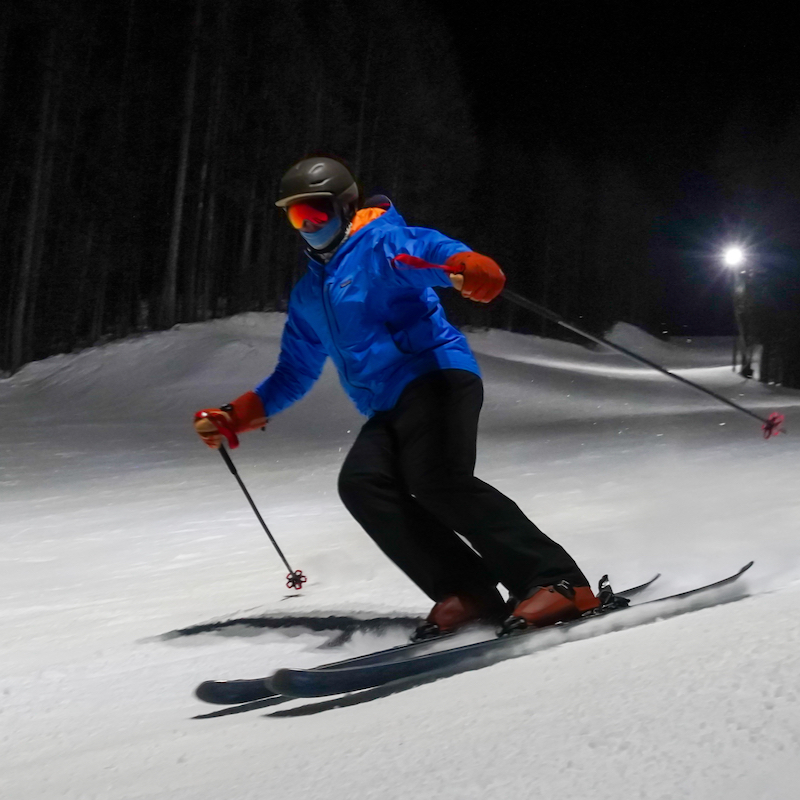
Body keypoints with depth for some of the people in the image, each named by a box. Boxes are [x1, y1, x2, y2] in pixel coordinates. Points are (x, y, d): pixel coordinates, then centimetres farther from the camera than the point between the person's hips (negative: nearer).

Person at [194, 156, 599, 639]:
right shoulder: (307, 296, 26)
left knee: (438, 479, -29)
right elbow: (293, 376, 34)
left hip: (436, 374, -7)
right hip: (389, 410, 7)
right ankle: (469, 593, -22)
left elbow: (435, 252, -20)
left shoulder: (380, 244, 2)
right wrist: (232, 420, 28)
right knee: (360, 482, -20)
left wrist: (473, 271, -43)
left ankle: (558, 581, -24)